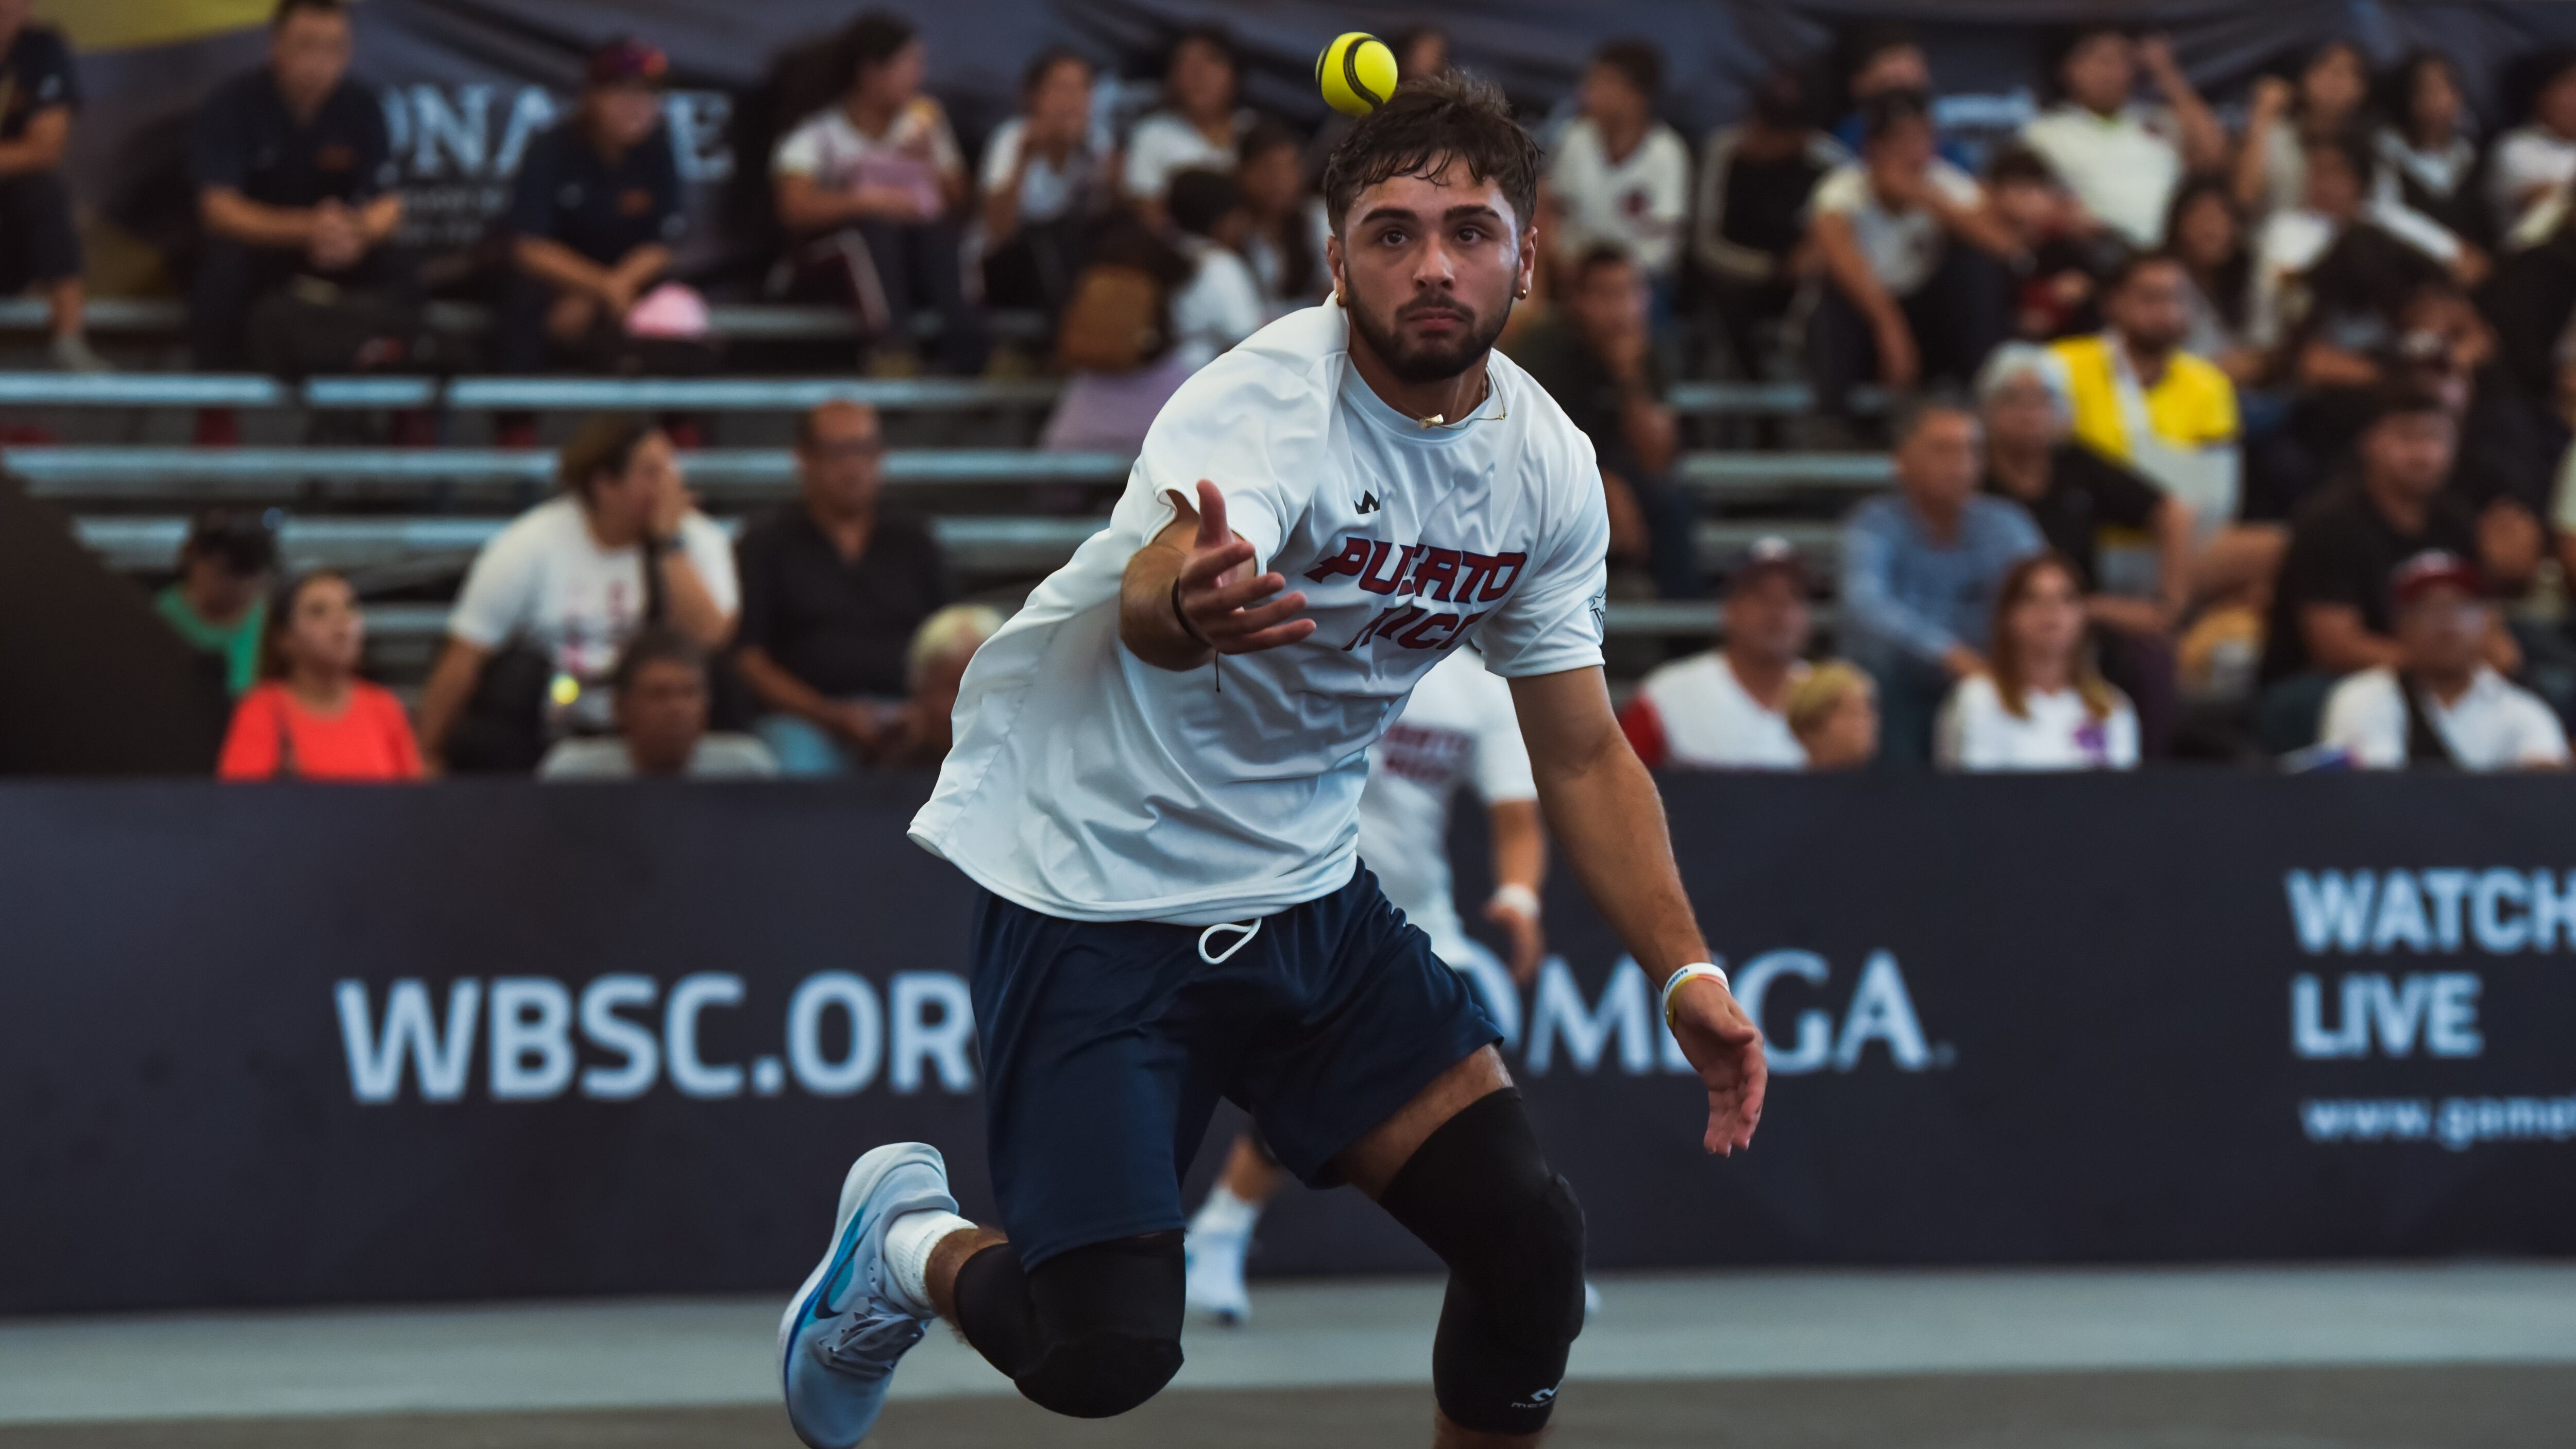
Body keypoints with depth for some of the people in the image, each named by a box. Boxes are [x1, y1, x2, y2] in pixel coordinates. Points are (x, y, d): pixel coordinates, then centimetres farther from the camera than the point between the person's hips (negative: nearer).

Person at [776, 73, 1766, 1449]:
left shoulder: (1546, 462, -4)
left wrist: (1682, 971, -2)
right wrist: (1190, 605, -71)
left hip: (1305, 895, 6)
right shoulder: (1268, 405, -26)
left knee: (1529, 1249, -6)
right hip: (1086, 884, -6)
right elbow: (1147, 599, -47)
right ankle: (910, 1245, 17)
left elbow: (1581, 754, 9)